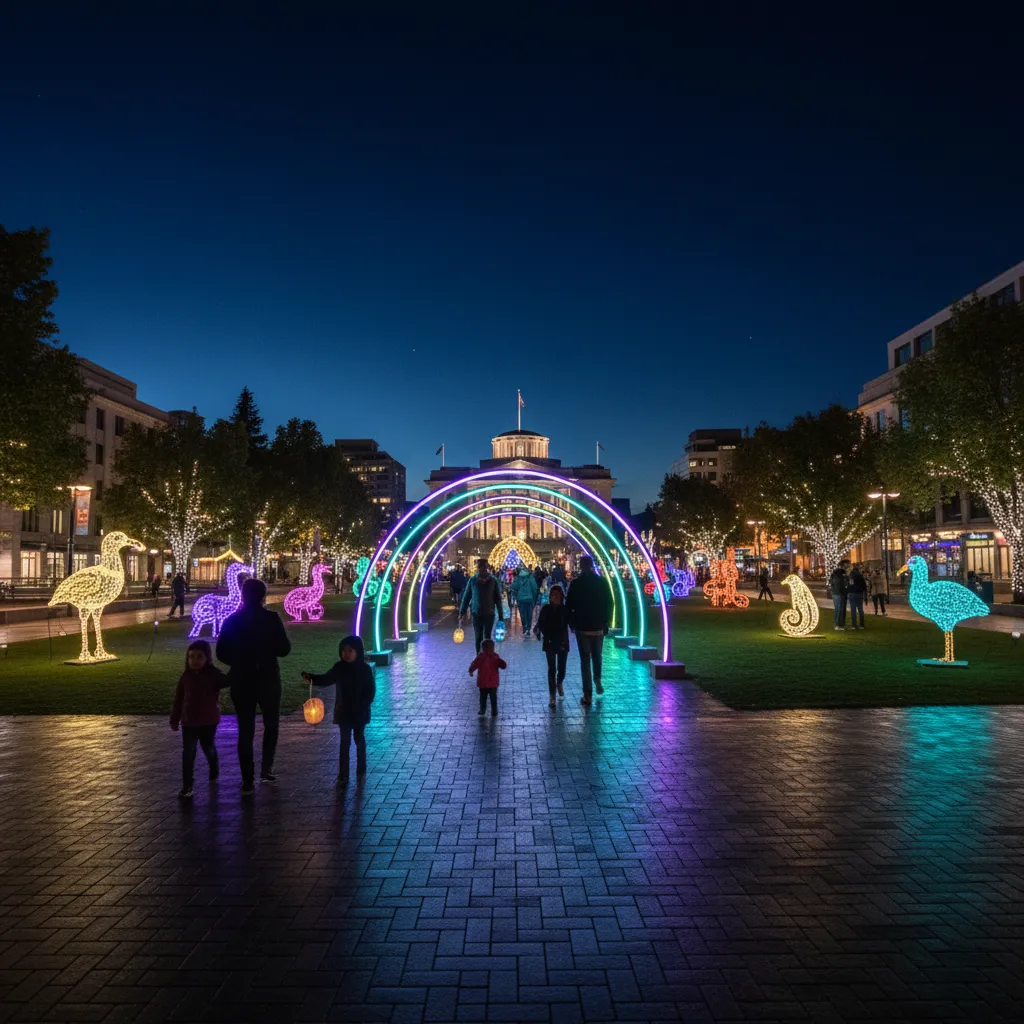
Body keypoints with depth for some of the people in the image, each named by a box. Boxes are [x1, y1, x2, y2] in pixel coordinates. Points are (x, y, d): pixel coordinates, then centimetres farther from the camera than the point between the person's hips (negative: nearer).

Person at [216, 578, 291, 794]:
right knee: (271, 725, 19)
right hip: (268, 680, -2)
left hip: (241, 682, 2)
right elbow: (284, 649, -7)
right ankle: (266, 769, 14)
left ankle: (247, 780, 8)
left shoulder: (231, 621, -2)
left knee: (245, 730, 9)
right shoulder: (271, 618, -10)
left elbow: (221, 653, 1)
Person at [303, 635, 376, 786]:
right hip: (343, 712, 2)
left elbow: (371, 690, -8)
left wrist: (363, 706, -17)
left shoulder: (365, 669, -10)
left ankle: (361, 769, 29)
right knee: (345, 742, 3)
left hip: (359, 712, -1)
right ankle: (343, 775, 4)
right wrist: (311, 678, -15)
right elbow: (326, 679, 2)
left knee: (359, 739, 13)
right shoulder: (339, 668, -3)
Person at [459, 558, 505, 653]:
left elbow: (498, 599, 3)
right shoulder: (473, 580, 0)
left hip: (489, 614, -1)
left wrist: (501, 615, 2)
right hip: (476, 613, 1)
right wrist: (461, 613, 3)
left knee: (487, 637, 0)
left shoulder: (493, 580, -1)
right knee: (478, 637, 5)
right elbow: (466, 597, 6)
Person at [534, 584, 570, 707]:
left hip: (563, 642, 1)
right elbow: (540, 624, -4)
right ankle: (552, 696, 0)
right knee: (552, 668, -4)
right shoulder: (546, 609, 0)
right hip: (549, 641, -1)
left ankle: (559, 683, 42)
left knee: (561, 668, 9)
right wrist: (538, 631, -24)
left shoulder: (565, 609, 0)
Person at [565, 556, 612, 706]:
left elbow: (569, 606, -6)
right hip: (599, 626, 2)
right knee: (597, 656, 24)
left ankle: (588, 695, 0)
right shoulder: (601, 582, -3)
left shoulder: (576, 583, -8)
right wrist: (606, 622, 11)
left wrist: (571, 623, 8)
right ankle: (597, 681, 20)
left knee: (585, 660, 1)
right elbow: (608, 603, 1)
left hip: (582, 627, -2)